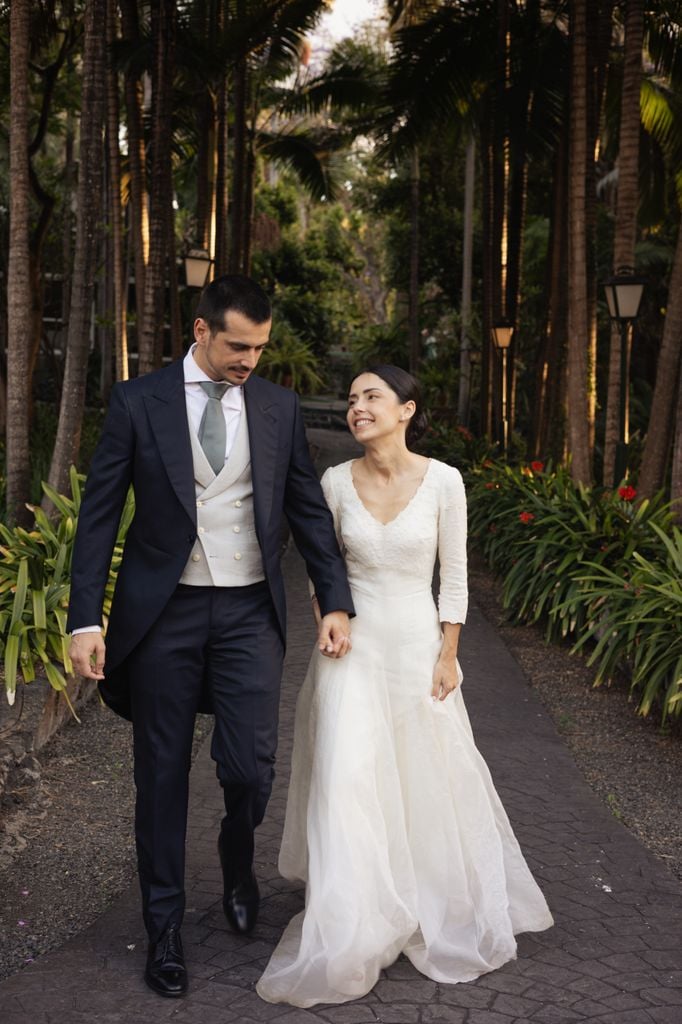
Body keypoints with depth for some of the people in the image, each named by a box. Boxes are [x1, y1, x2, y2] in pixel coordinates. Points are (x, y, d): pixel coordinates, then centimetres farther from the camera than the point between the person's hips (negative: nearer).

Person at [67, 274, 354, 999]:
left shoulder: (279, 407, 4)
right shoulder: (138, 402, -3)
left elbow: (308, 509, 8)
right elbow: (100, 512, -3)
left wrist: (335, 601, 1)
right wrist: (86, 619, -10)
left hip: (248, 612, 1)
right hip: (162, 611, -1)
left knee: (251, 763, -2)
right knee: (162, 774, 7)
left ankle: (238, 859, 33)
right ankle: (164, 925, 24)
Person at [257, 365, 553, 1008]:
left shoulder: (443, 481, -9)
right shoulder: (336, 482, -4)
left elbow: (454, 574, -3)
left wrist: (447, 655, -4)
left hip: (417, 644, 0)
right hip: (353, 646, 1)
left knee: (427, 779, 11)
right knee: (346, 781, -5)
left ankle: (442, 909, 38)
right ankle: (348, 930, 8)